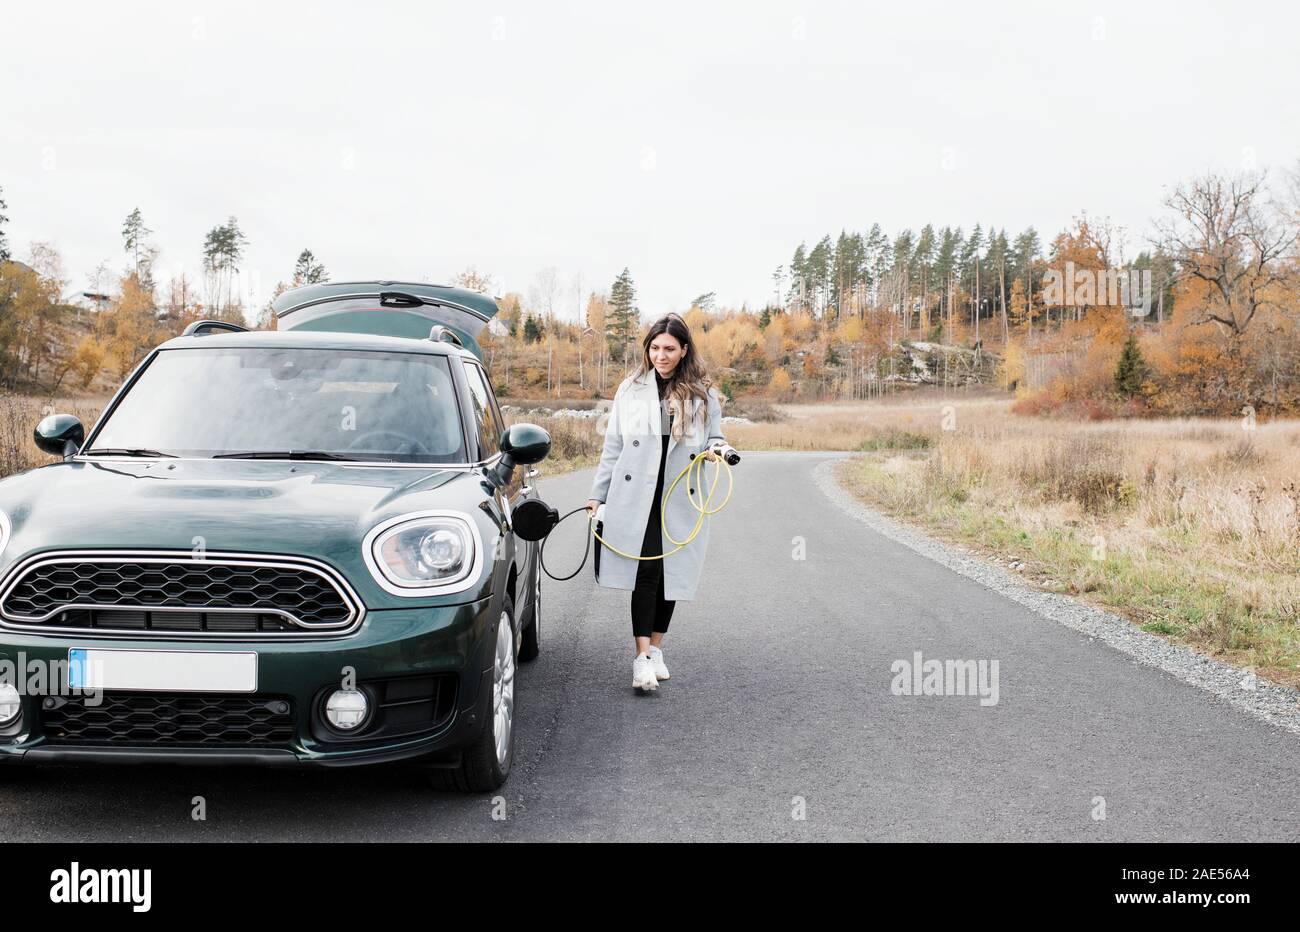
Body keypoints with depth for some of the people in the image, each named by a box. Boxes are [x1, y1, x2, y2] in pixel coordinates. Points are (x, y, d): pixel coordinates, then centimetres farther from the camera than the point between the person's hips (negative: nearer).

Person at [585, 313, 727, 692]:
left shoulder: (703, 394, 8)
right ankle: (642, 656, -13)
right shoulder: (631, 389, 8)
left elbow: (715, 438, 13)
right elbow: (613, 446, 11)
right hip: (636, 496, -1)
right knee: (646, 569, -12)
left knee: (671, 573, 5)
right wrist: (597, 494, 9)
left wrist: (715, 450, -12)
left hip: (681, 499, 2)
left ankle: (656, 648, 20)